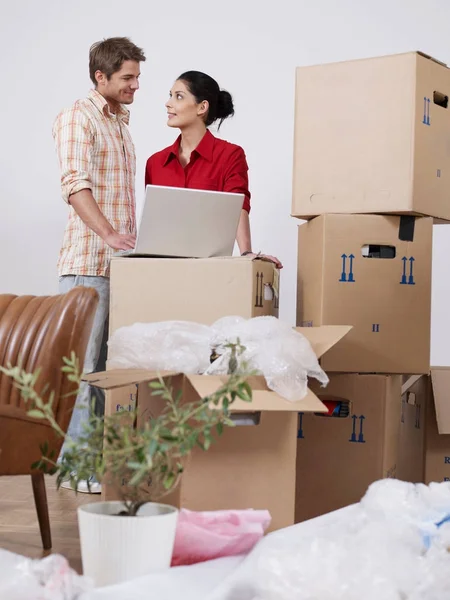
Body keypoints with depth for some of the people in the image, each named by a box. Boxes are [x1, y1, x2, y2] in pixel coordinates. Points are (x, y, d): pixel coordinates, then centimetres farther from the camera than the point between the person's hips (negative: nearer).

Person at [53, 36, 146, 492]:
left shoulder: (121, 125, 22)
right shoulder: (78, 118, -5)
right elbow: (74, 183, -19)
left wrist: (132, 242, 18)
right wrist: (107, 235, -31)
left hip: (119, 262, 8)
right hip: (88, 262, -8)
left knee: (108, 363, 9)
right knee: (83, 362, -7)